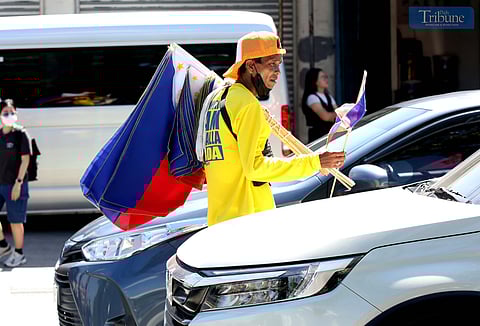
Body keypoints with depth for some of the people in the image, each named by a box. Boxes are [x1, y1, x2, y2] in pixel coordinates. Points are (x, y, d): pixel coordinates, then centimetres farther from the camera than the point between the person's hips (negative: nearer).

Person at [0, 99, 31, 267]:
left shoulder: (20, 134, -9)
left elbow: (25, 160, -11)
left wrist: (18, 183, -15)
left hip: (14, 184, -5)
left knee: (15, 221, 2)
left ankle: (19, 254, 15)